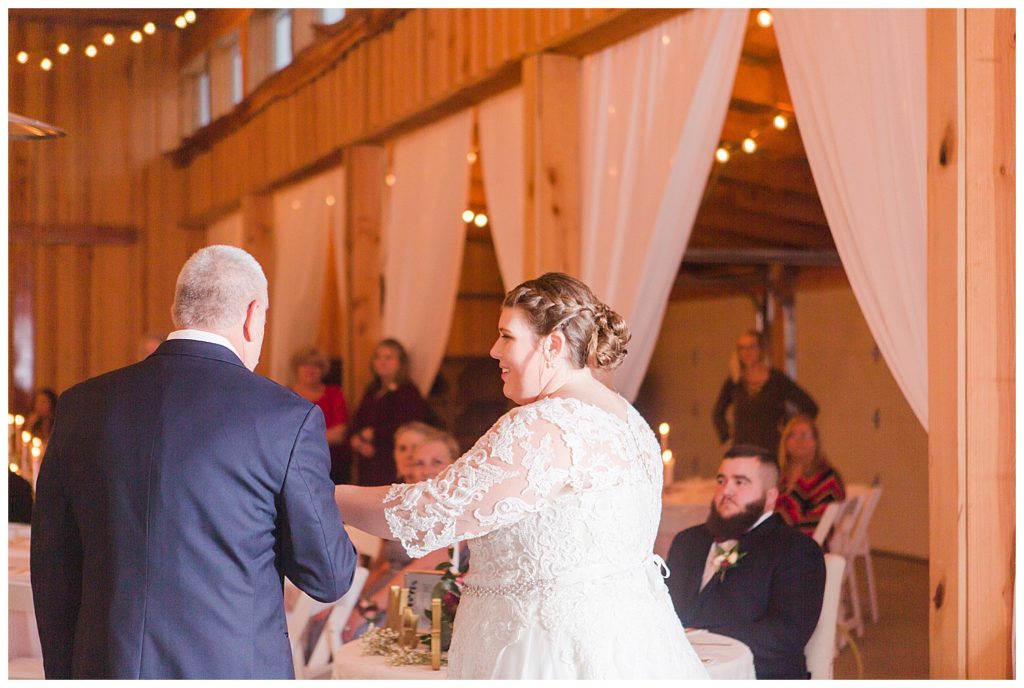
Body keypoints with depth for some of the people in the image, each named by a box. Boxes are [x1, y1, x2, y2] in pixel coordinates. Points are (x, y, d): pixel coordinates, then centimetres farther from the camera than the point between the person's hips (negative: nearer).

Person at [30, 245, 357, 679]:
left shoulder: (82, 405, 2)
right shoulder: (289, 419, -8)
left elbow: (52, 568, 8)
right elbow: (328, 578, -2)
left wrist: (66, 676, 18)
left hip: (107, 671, 4)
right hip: (234, 668, -3)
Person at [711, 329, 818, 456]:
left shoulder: (777, 379, 1)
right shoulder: (734, 382, 10)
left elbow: (810, 407, 3)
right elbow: (717, 413, 26)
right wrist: (726, 434, 13)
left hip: (769, 450, -3)